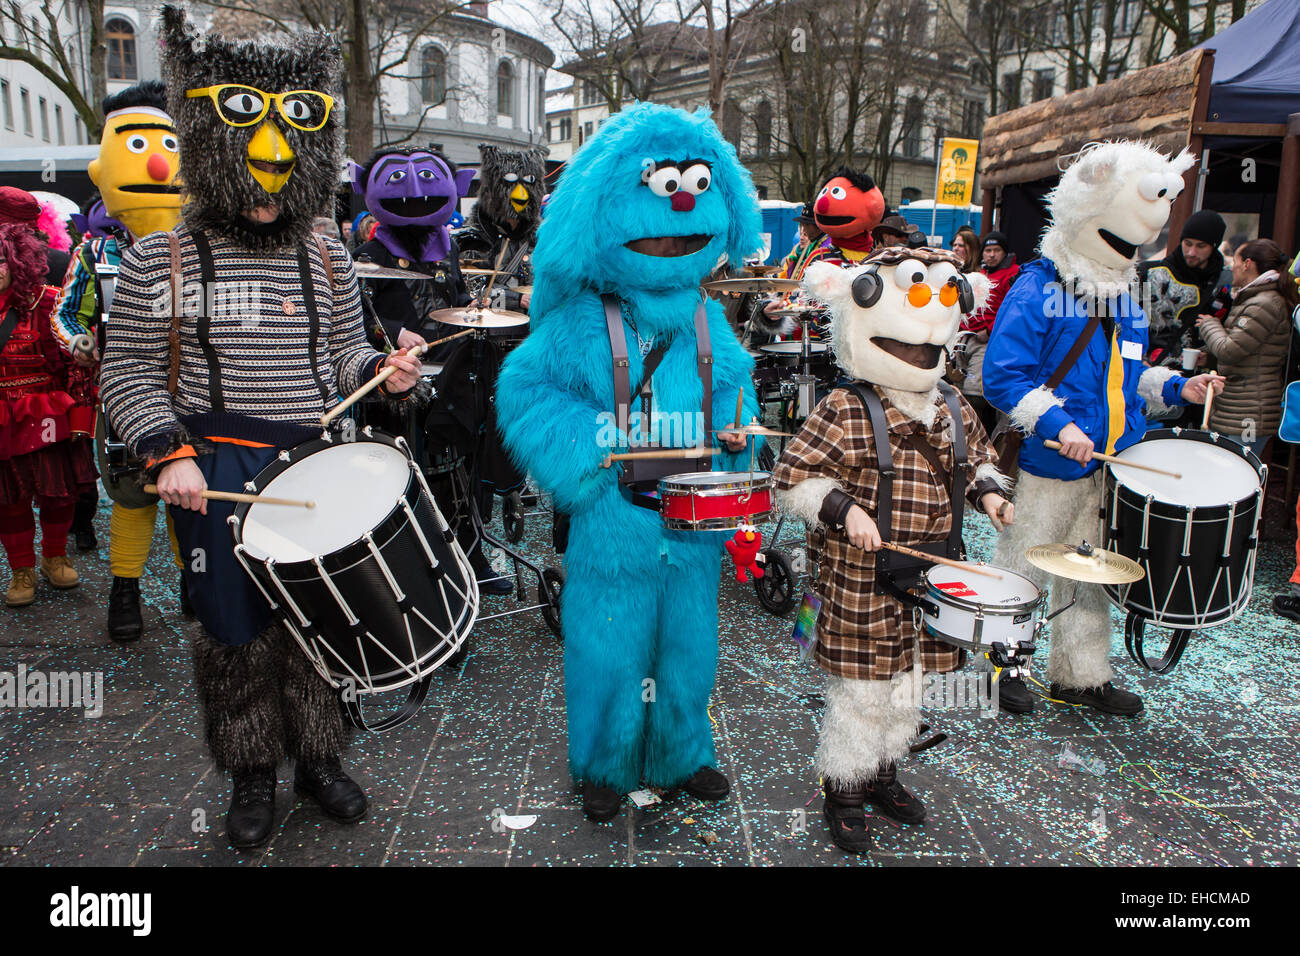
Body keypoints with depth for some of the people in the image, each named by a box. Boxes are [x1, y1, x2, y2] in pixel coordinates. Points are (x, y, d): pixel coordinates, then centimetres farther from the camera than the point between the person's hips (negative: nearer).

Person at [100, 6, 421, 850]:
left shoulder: (327, 259, 6)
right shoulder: (161, 259, -2)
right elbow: (130, 373, 1)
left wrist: (383, 370, -7)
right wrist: (168, 453, -12)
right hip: (221, 470, -2)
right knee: (237, 628, 6)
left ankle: (319, 758, 29)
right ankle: (253, 775, 27)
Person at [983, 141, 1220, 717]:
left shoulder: (1124, 299, 13)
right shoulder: (1035, 291, -13)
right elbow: (1002, 377, -20)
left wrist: (1175, 388, 6)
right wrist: (1057, 424, -29)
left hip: (1112, 465, 8)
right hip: (1049, 468, -7)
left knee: (1093, 575, 17)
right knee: (1023, 570, 5)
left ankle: (1081, 676, 32)